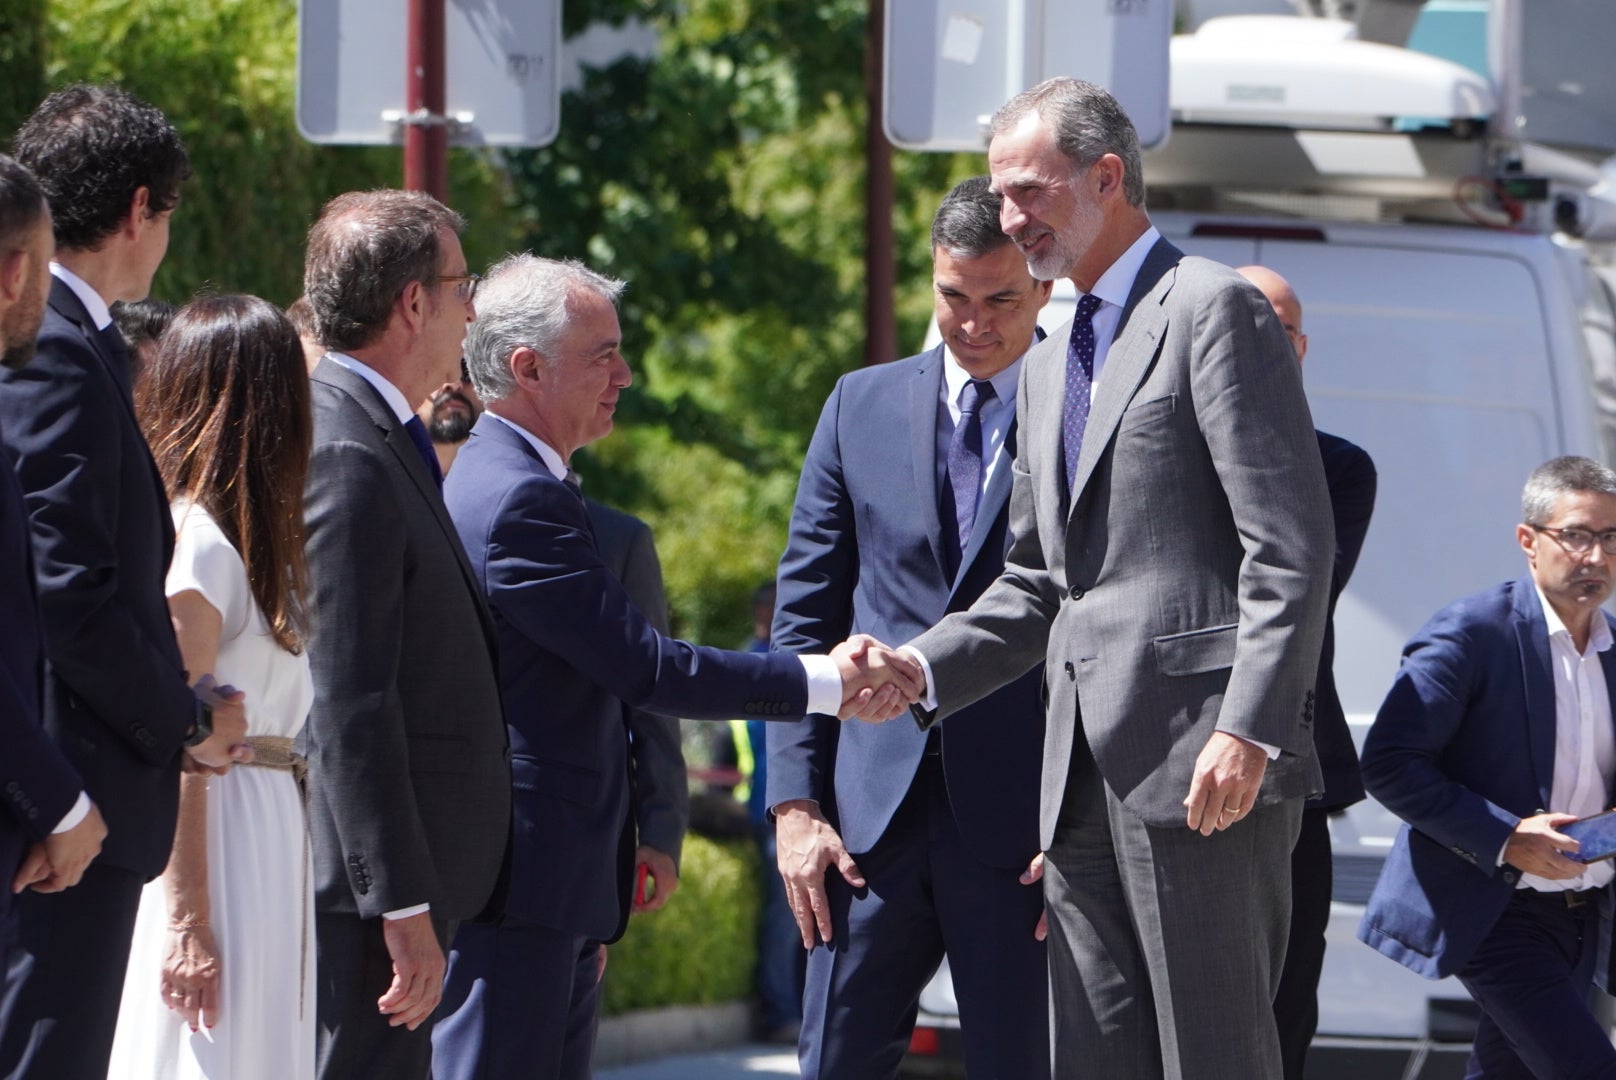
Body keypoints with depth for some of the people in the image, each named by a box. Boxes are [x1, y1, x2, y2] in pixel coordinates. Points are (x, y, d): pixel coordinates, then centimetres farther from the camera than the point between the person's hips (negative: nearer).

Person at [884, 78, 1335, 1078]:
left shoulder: (1213, 309, -5)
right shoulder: (1051, 364, 24)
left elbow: (1292, 546, -12)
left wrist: (1249, 733, -20)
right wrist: (919, 674, 10)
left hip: (1204, 765, -9)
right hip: (1087, 771, 9)